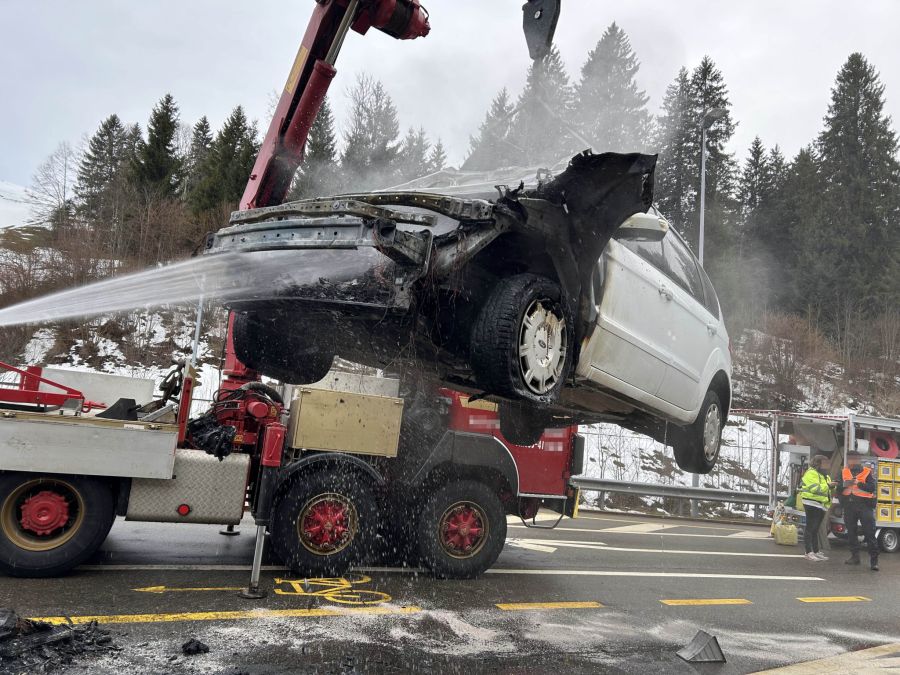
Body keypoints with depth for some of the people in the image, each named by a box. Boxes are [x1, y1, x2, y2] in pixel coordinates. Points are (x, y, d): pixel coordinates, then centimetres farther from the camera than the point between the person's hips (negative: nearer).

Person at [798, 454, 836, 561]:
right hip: (812, 503, -9)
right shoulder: (811, 473, -9)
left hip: (821, 505, 9)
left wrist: (832, 487, 0)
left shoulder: (824, 475, 21)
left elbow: (826, 490, 20)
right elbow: (814, 488, -20)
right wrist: (828, 485, -20)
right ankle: (809, 552, -10)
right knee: (810, 528, -9)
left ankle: (817, 551, 17)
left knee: (816, 529, 13)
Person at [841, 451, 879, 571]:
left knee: (869, 533, -7)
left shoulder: (868, 472, 0)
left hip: (865, 505, -5)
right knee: (851, 532, 11)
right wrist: (844, 484, -8)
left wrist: (857, 483, -19)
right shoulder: (844, 472, 12)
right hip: (849, 506, 5)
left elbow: (872, 488, -12)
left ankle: (874, 560, -6)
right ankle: (855, 556, 22)